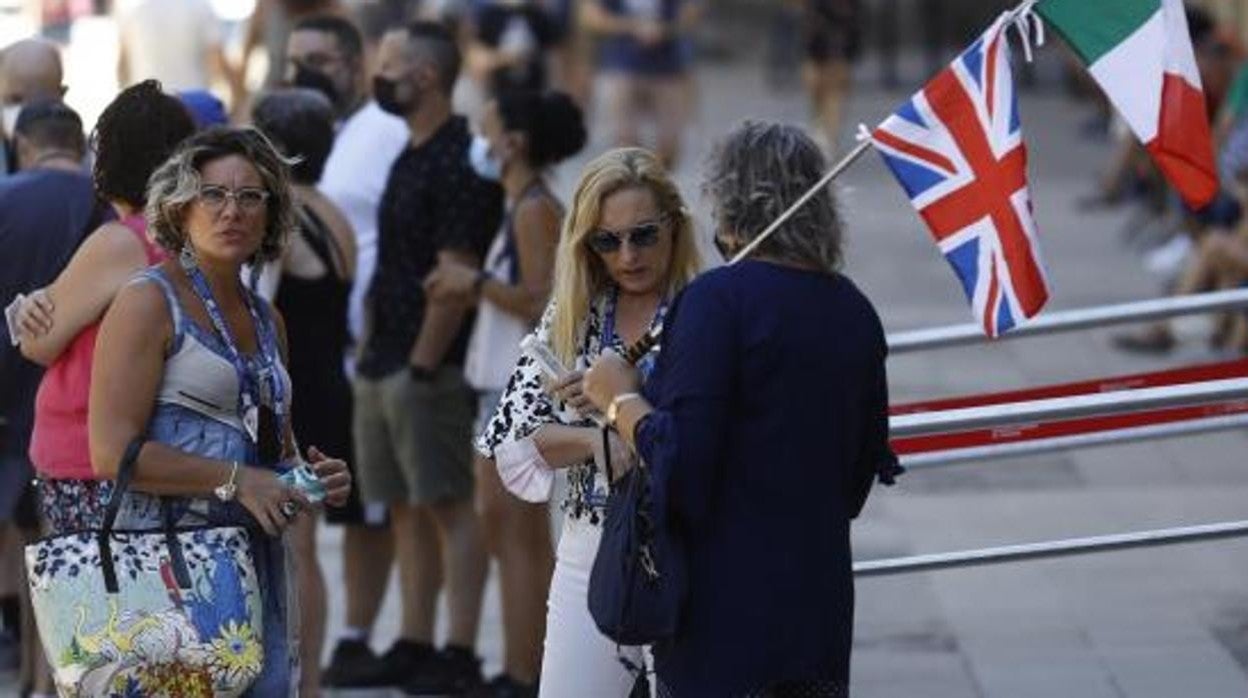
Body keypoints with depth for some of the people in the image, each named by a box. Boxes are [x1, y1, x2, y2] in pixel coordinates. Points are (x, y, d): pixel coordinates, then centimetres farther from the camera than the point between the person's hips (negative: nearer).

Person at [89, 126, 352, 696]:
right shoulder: (149, 303, -3)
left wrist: (313, 478, 10)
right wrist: (236, 479, -14)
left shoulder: (266, 321, 19)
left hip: (259, 563, 7)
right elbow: (112, 452, -13)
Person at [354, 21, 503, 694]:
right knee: (406, 507, 11)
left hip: (431, 364, -10)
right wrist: (370, 350, 16)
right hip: (386, 360, 10)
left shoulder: (458, 161, -14)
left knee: (451, 505, -7)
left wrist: (422, 365, -18)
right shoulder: (410, 157, 16)